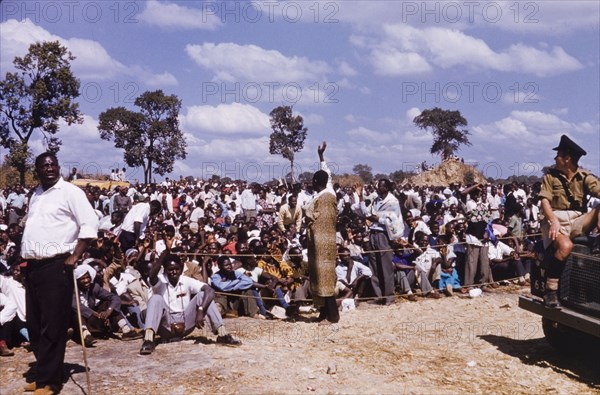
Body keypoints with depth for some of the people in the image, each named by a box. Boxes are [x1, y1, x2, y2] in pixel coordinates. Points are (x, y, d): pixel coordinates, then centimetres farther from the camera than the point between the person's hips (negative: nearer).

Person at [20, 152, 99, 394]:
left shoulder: (70, 192, -5)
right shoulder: (35, 195, 18)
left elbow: (90, 224, -11)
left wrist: (75, 256, -15)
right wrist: (25, 258, 15)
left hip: (56, 266, -7)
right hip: (33, 266, 8)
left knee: (53, 327, -3)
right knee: (34, 325, 12)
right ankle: (43, 373, 25)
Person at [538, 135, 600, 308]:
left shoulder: (585, 177, 8)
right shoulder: (550, 177, 8)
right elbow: (544, 201, -4)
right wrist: (554, 220, -24)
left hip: (578, 220, 2)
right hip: (556, 220, -2)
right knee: (565, 246, -34)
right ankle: (550, 291, -27)